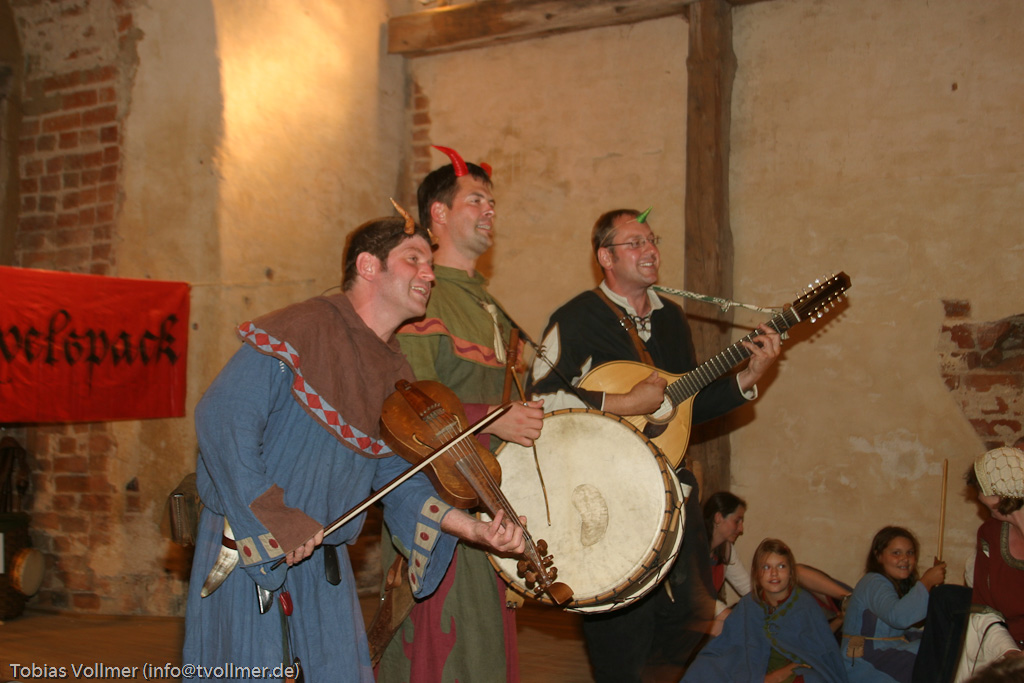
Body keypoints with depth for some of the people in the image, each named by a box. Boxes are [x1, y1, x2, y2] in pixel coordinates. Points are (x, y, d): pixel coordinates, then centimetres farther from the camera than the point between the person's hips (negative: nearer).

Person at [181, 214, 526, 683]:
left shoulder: (396, 377, 9)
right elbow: (222, 418, -23)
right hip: (247, 553, -7)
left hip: (324, 567, 7)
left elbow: (400, 480, 8)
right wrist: (274, 522, -22)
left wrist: (475, 529, -7)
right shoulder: (303, 330, -15)